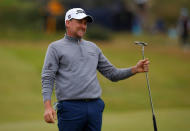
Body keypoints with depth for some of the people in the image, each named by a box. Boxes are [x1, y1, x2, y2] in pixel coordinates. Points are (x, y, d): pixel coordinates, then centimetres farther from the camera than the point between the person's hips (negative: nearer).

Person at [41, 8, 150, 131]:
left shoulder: (93, 48, 20)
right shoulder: (56, 48, 5)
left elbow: (112, 73, 21)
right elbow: (47, 79, -3)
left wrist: (135, 69, 5)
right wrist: (48, 106, -17)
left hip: (95, 107, 5)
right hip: (70, 107, -5)